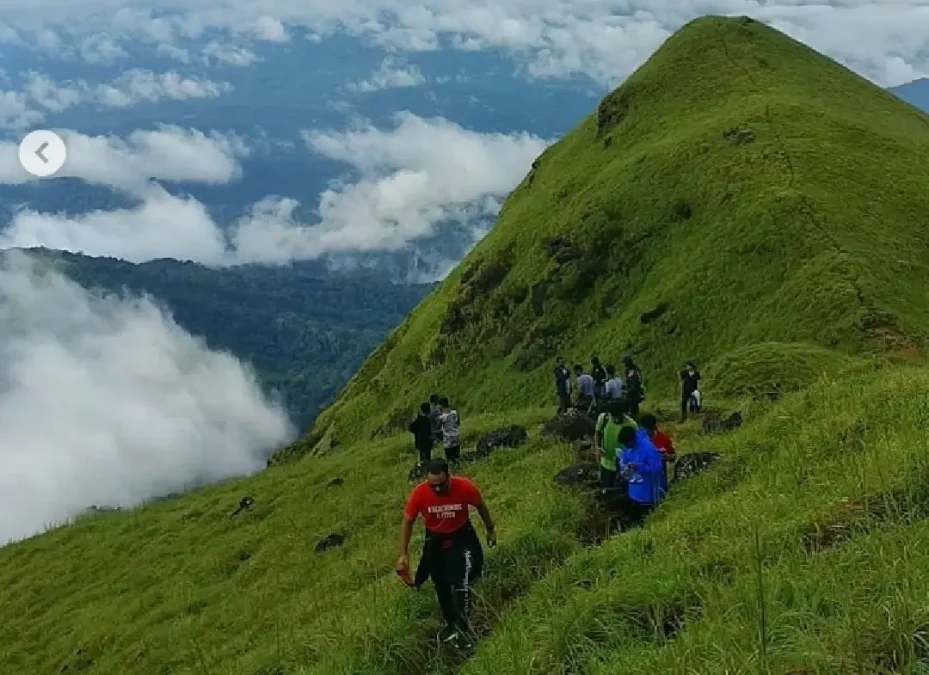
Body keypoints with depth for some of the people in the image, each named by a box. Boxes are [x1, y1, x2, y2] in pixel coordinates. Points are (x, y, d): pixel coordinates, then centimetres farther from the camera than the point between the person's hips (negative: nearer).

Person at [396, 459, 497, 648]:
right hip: (435, 540, 2)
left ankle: (464, 627, -1)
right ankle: (451, 624, 34)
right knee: (441, 586, 13)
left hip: (461, 536, -2)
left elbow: (481, 506, -5)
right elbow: (407, 523, -10)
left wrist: (490, 530, 9)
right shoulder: (419, 493, -27)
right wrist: (403, 554, -12)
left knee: (460, 582, -16)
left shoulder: (465, 487, -28)